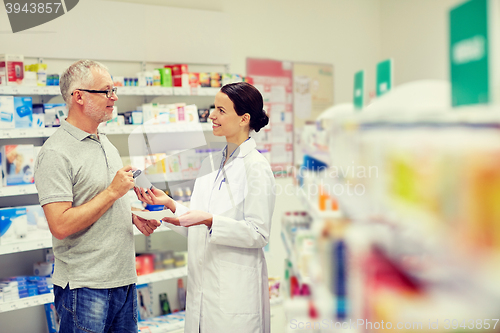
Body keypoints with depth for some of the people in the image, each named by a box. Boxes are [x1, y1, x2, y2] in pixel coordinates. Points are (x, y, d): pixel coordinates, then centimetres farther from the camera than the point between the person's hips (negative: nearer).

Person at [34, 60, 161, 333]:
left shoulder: (106, 143, 13)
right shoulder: (56, 153, -16)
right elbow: (61, 226, -24)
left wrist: (133, 216, 5)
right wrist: (113, 191, -19)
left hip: (124, 279, 8)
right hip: (85, 287, -8)